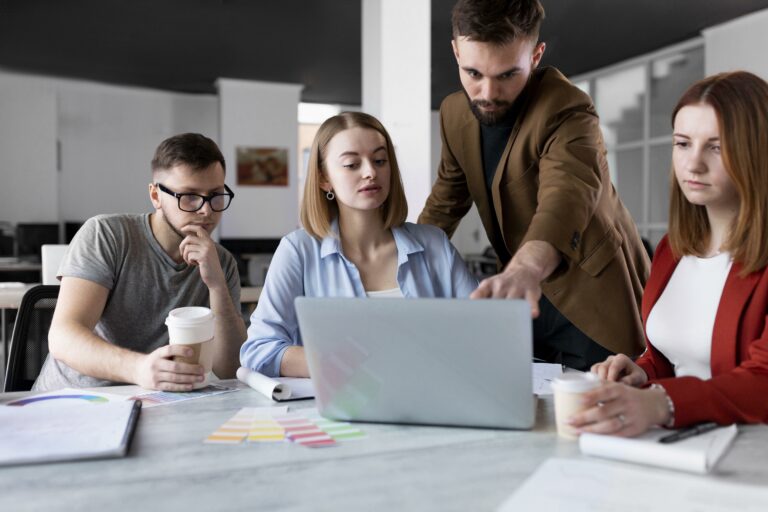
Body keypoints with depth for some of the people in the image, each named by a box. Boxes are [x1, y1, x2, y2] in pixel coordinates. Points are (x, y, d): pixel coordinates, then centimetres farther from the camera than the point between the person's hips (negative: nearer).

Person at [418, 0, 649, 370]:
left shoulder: (567, 109, -22)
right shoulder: (455, 113, 0)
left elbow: (567, 195, -42)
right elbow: (445, 203, 13)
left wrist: (525, 267, -61)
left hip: (590, 296, -5)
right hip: (523, 296, 6)